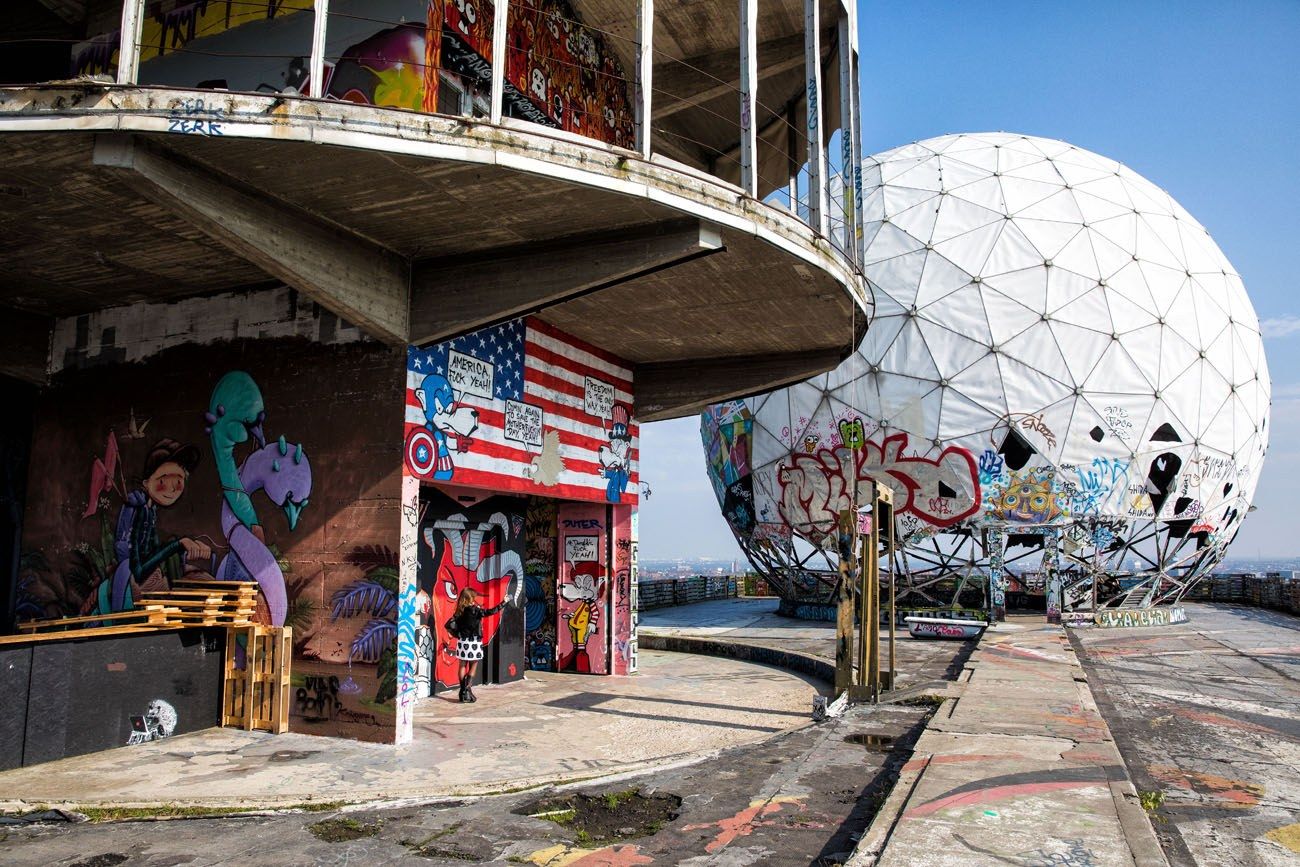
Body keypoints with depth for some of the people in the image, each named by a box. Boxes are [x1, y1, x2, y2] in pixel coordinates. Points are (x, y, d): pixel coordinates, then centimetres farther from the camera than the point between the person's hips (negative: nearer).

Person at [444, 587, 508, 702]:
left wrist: (456, 635, 9)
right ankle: (466, 691, -2)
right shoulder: (476, 610, -14)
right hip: (474, 643, -4)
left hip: (462, 642, 4)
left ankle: (463, 691, 12)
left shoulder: (460, 612, 0)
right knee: (473, 667, 6)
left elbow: (449, 625, -5)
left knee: (463, 666, 10)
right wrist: (503, 602, -8)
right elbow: (491, 611, -17)